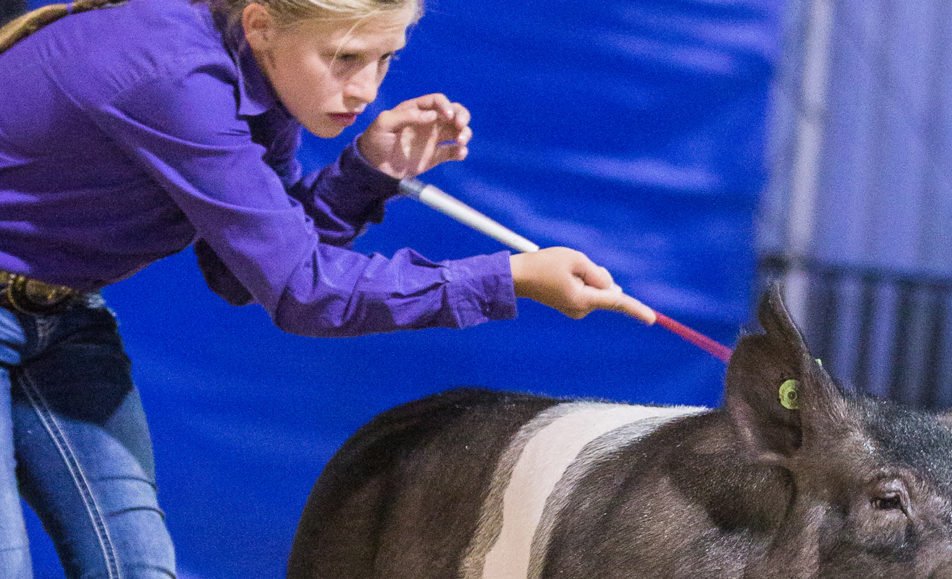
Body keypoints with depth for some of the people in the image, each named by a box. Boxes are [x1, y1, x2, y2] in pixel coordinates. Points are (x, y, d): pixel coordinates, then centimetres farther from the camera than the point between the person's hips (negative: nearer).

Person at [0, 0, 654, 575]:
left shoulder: (263, 77, -6)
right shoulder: (175, 79, -33)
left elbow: (239, 274, 1)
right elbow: (299, 287, -28)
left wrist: (369, 170, -12)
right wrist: (512, 279, -27)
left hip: (60, 310, 8)